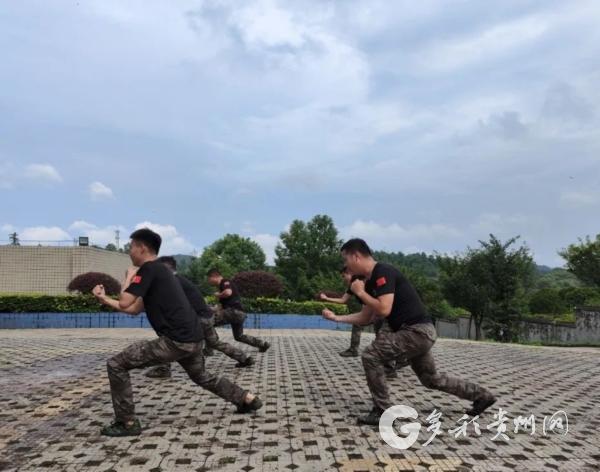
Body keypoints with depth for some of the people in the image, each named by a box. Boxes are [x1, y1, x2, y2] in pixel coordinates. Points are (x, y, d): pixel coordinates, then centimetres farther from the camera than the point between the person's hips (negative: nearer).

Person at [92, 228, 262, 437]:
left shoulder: (148, 269, -7)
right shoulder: (159, 270, 21)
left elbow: (124, 302, -13)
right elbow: (134, 309, 24)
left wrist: (129, 276, 4)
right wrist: (104, 299, 23)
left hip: (176, 341, -10)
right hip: (192, 339, 10)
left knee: (116, 364, -3)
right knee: (202, 376, 33)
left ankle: (127, 423, 4)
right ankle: (248, 399, 36)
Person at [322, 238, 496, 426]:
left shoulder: (383, 272, -17)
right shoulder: (371, 281, 12)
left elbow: (384, 310, -27)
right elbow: (365, 318, 17)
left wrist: (360, 292, -14)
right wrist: (336, 317, 14)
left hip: (418, 331, -10)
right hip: (418, 332, 10)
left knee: (371, 356, -13)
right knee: (431, 378, 24)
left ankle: (383, 412, -1)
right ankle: (481, 395, 37)